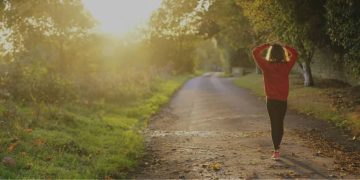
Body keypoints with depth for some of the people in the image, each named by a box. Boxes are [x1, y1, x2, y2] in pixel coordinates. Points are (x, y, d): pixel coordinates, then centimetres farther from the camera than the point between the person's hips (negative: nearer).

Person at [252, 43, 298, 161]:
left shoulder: (266, 65, -11)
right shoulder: (286, 66, -5)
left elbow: (255, 52, -3)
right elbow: (295, 54, 11)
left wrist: (266, 45, 3)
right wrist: (285, 47, 9)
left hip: (271, 100, -2)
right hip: (283, 100, 2)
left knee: (274, 124, 0)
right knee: (280, 123, 18)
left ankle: (276, 151, -8)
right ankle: (277, 147, 33)